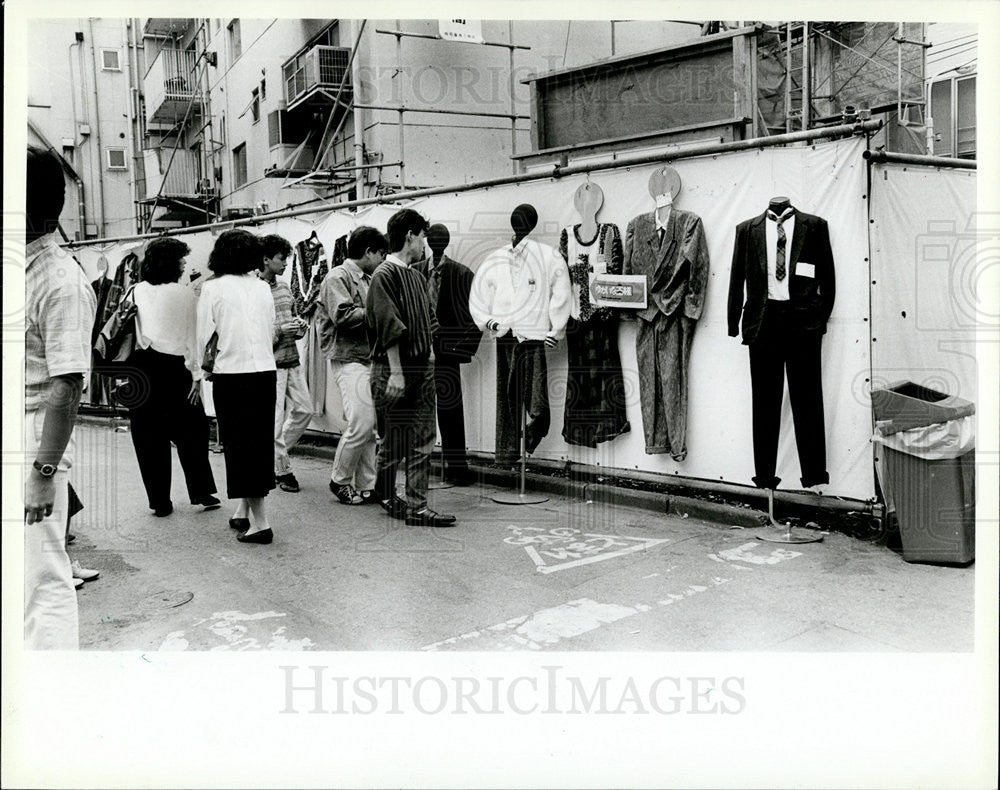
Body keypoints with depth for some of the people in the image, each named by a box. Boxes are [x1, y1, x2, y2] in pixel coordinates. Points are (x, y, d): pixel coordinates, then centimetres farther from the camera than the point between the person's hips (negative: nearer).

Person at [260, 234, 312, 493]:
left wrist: (298, 328, 3)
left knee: (304, 410, 9)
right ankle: (282, 470, 11)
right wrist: (279, 330, -21)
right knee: (275, 419, -1)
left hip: (292, 360, 8)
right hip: (270, 364, -8)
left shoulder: (284, 288, 13)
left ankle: (273, 454, 26)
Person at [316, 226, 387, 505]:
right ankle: (340, 481, 4)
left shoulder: (367, 280, 20)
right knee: (361, 423, -14)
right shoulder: (337, 277, -6)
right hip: (348, 360, -9)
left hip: (369, 359, 9)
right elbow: (343, 316, -19)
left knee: (371, 426, 6)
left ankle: (365, 486, 13)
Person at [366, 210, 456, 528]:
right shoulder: (385, 274, -9)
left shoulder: (417, 277, 17)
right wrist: (395, 371, -19)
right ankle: (387, 498, 15)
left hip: (422, 367, 8)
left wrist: (430, 358, 17)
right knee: (394, 440, 1)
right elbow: (389, 328, -16)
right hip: (395, 369, -8)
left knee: (423, 440, 6)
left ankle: (417, 506, 12)